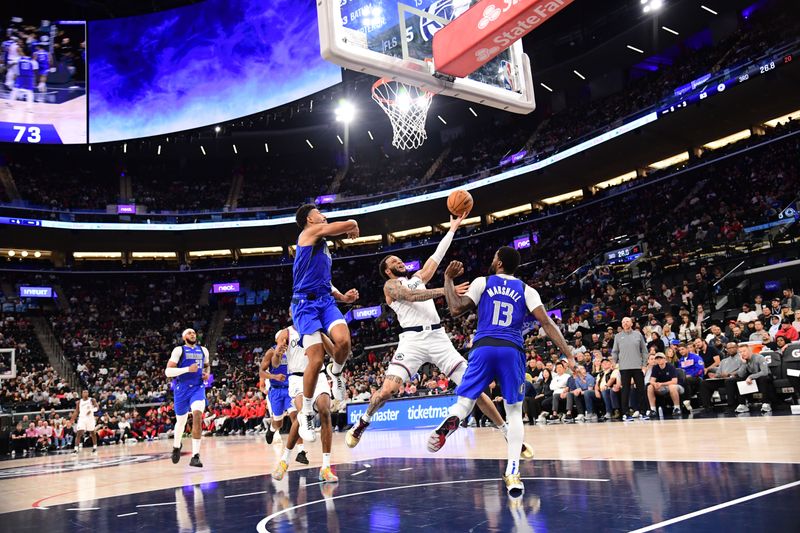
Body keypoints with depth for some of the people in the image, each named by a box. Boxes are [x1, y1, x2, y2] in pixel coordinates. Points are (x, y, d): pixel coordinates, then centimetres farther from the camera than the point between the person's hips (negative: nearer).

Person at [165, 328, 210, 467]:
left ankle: (195, 456, -20)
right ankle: (176, 446, 46)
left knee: (198, 416, -22)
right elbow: (168, 372, -11)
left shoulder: (203, 350, 10)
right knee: (181, 421, 13)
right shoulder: (179, 350, -4)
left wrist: (207, 373, 6)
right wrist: (187, 369, -22)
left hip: (198, 388, 2)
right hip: (182, 389, -2)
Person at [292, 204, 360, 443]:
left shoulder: (323, 246, 26)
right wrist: (353, 229, 18)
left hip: (326, 300, 7)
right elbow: (351, 224, -6)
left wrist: (342, 297, 18)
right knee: (316, 360, -14)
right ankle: (306, 413, 5)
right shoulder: (311, 231, 0)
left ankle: (336, 372, 9)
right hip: (306, 303, -7)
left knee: (343, 341, -23)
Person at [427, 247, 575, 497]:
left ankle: (451, 420, -35)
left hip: (484, 347, -1)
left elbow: (456, 309, 3)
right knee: (514, 412, 11)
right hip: (512, 350, 1)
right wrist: (569, 355, 1)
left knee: (465, 401, 4)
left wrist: (448, 279, 15)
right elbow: (546, 322, 2)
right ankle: (512, 473, -1)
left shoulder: (483, 282, 12)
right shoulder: (526, 290, 15)